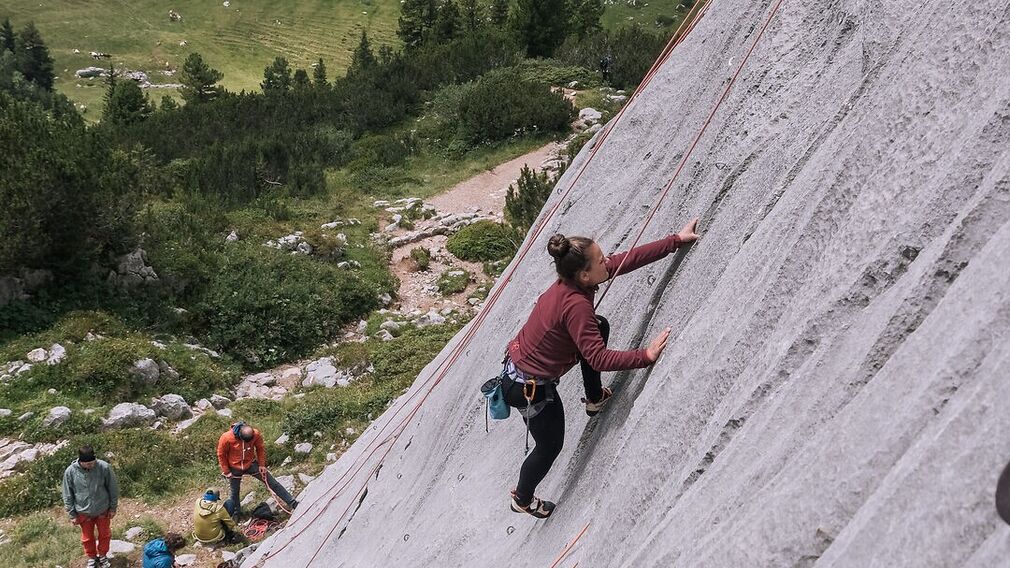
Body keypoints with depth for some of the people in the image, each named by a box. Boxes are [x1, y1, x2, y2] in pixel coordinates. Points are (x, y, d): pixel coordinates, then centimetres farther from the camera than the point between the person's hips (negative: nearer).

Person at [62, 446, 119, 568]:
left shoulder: (104, 467, -23)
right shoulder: (70, 472, -22)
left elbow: (113, 488, -9)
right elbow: (67, 496, -8)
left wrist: (113, 508, -3)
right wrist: (72, 514, -4)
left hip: (103, 510, 0)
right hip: (84, 513, 0)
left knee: (105, 534, 21)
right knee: (88, 538, 20)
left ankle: (102, 555, 46)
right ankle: (91, 558, 45)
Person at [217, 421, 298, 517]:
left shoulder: (256, 434, -23)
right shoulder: (226, 438, -28)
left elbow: (260, 449, -3)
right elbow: (221, 455, -12)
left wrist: (262, 465, -5)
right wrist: (226, 472, -8)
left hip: (251, 464, 1)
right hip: (234, 468, -1)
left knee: (272, 483, -3)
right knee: (235, 492, 14)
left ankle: (292, 503, -2)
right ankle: (236, 514, 38)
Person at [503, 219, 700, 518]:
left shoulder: (572, 281, -10)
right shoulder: (575, 305, -34)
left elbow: (628, 258, -5)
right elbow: (598, 359, -34)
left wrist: (676, 240, -3)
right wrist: (646, 356, -34)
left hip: (519, 362, 8)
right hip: (530, 388, -8)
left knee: (600, 325, 14)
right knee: (549, 447, 15)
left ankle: (595, 399, 31)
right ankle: (522, 499, 42)